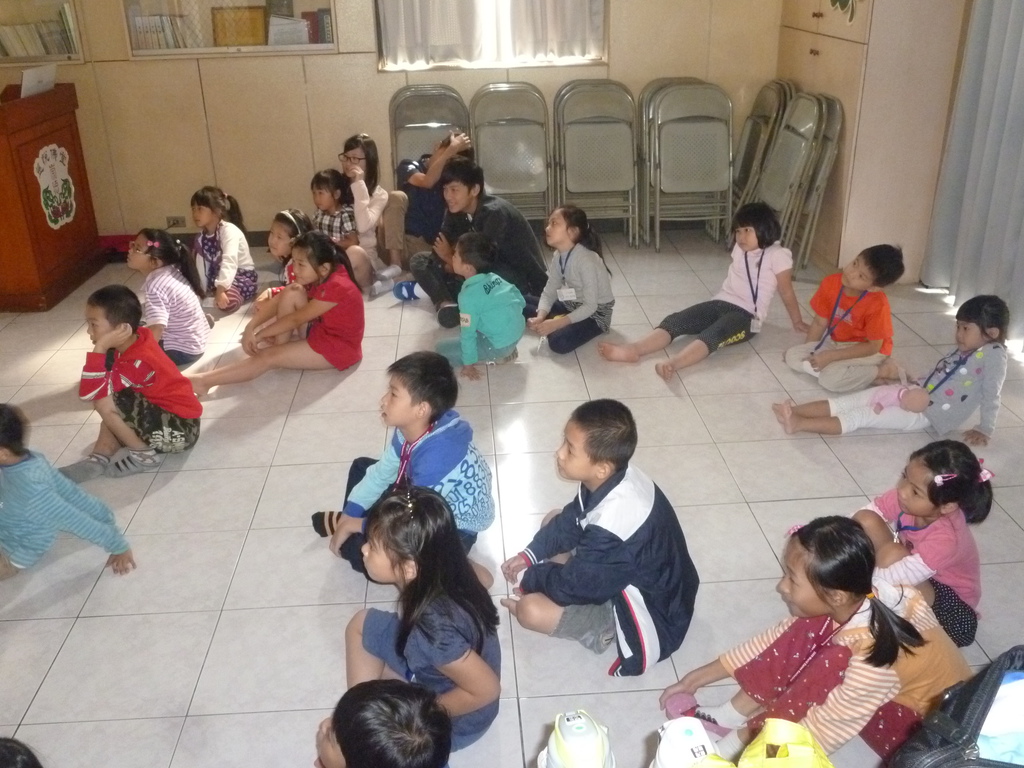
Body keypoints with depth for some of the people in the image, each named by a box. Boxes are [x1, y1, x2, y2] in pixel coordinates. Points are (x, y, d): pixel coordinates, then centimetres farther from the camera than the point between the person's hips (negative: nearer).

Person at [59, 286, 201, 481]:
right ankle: (99, 459, 4)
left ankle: (146, 455, -4)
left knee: (105, 404, -20)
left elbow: (88, 393, -28)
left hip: (181, 430, -10)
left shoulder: (138, 362, -26)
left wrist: (99, 348, -31)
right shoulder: (137, 338, 1)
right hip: (170, 412, 10)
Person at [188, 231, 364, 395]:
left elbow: (295, 319, -20)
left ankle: (203, 381, -16)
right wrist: (251, 327, -13)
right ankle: (280, 346, -2)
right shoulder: (318, 278, -1)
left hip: (338, 347, -9)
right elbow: (279, 300, -3)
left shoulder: (336, 287, -28)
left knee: (269, 357, -18)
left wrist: (259, 335, -11)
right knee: (291, 294, -8)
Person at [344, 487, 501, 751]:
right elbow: (484, 577, 2)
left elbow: (487, 689, -30)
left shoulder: (435, 628, -41)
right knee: (361, 625, 7)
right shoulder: (438, 575, -20)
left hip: (454, 718, -7)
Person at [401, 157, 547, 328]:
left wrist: (449, 257, -11)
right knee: (419, 261, -2)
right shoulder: (456, 210, -4)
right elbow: (438, 252, -5)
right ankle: (445, 304, -25)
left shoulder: (494, 213, -26)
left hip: (523, 281, -8)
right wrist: (453, 260, -26)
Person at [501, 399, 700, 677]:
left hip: (651, 615, -9)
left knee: (530, 610, -22)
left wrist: (530, 579, -6)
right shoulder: (612, 477, -14)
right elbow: (570, 521, 6)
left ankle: (605, 628, 2)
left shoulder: (613, 522, -39)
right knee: (553, 520, 12)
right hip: (625, 577, 9)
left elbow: (574, 584, -24)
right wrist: (530, 555, -2)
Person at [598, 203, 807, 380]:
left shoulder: (777, 255, -5)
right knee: (676, 320, -21)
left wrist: (797, 321, 11)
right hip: (720, 303, 7)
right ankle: (633, 349, -42)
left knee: (712, 334, -38)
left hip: (746, 316, -7)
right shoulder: (739, 249, 15)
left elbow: (786, 292, 2)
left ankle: (672, 364, -65)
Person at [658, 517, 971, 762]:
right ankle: (733, 713, -8)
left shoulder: (875, 656, -37)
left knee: (836, 662, -32)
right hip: (905, 690, 7)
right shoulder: (853, 601, -17)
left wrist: (751, 736, -19)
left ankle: (736, 741, -15)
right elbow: (782, 638, -6)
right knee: (813, 629, -15)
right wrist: (704, 674, -5)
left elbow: (827, 728, -28)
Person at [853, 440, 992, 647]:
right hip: (915, 577, 6)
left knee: (892, 555, -36)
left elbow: (893, 579, -38)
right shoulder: (905, 497, -21)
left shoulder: (945, 539, -35)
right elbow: (863, 519, -15)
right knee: (865, 519, -19)